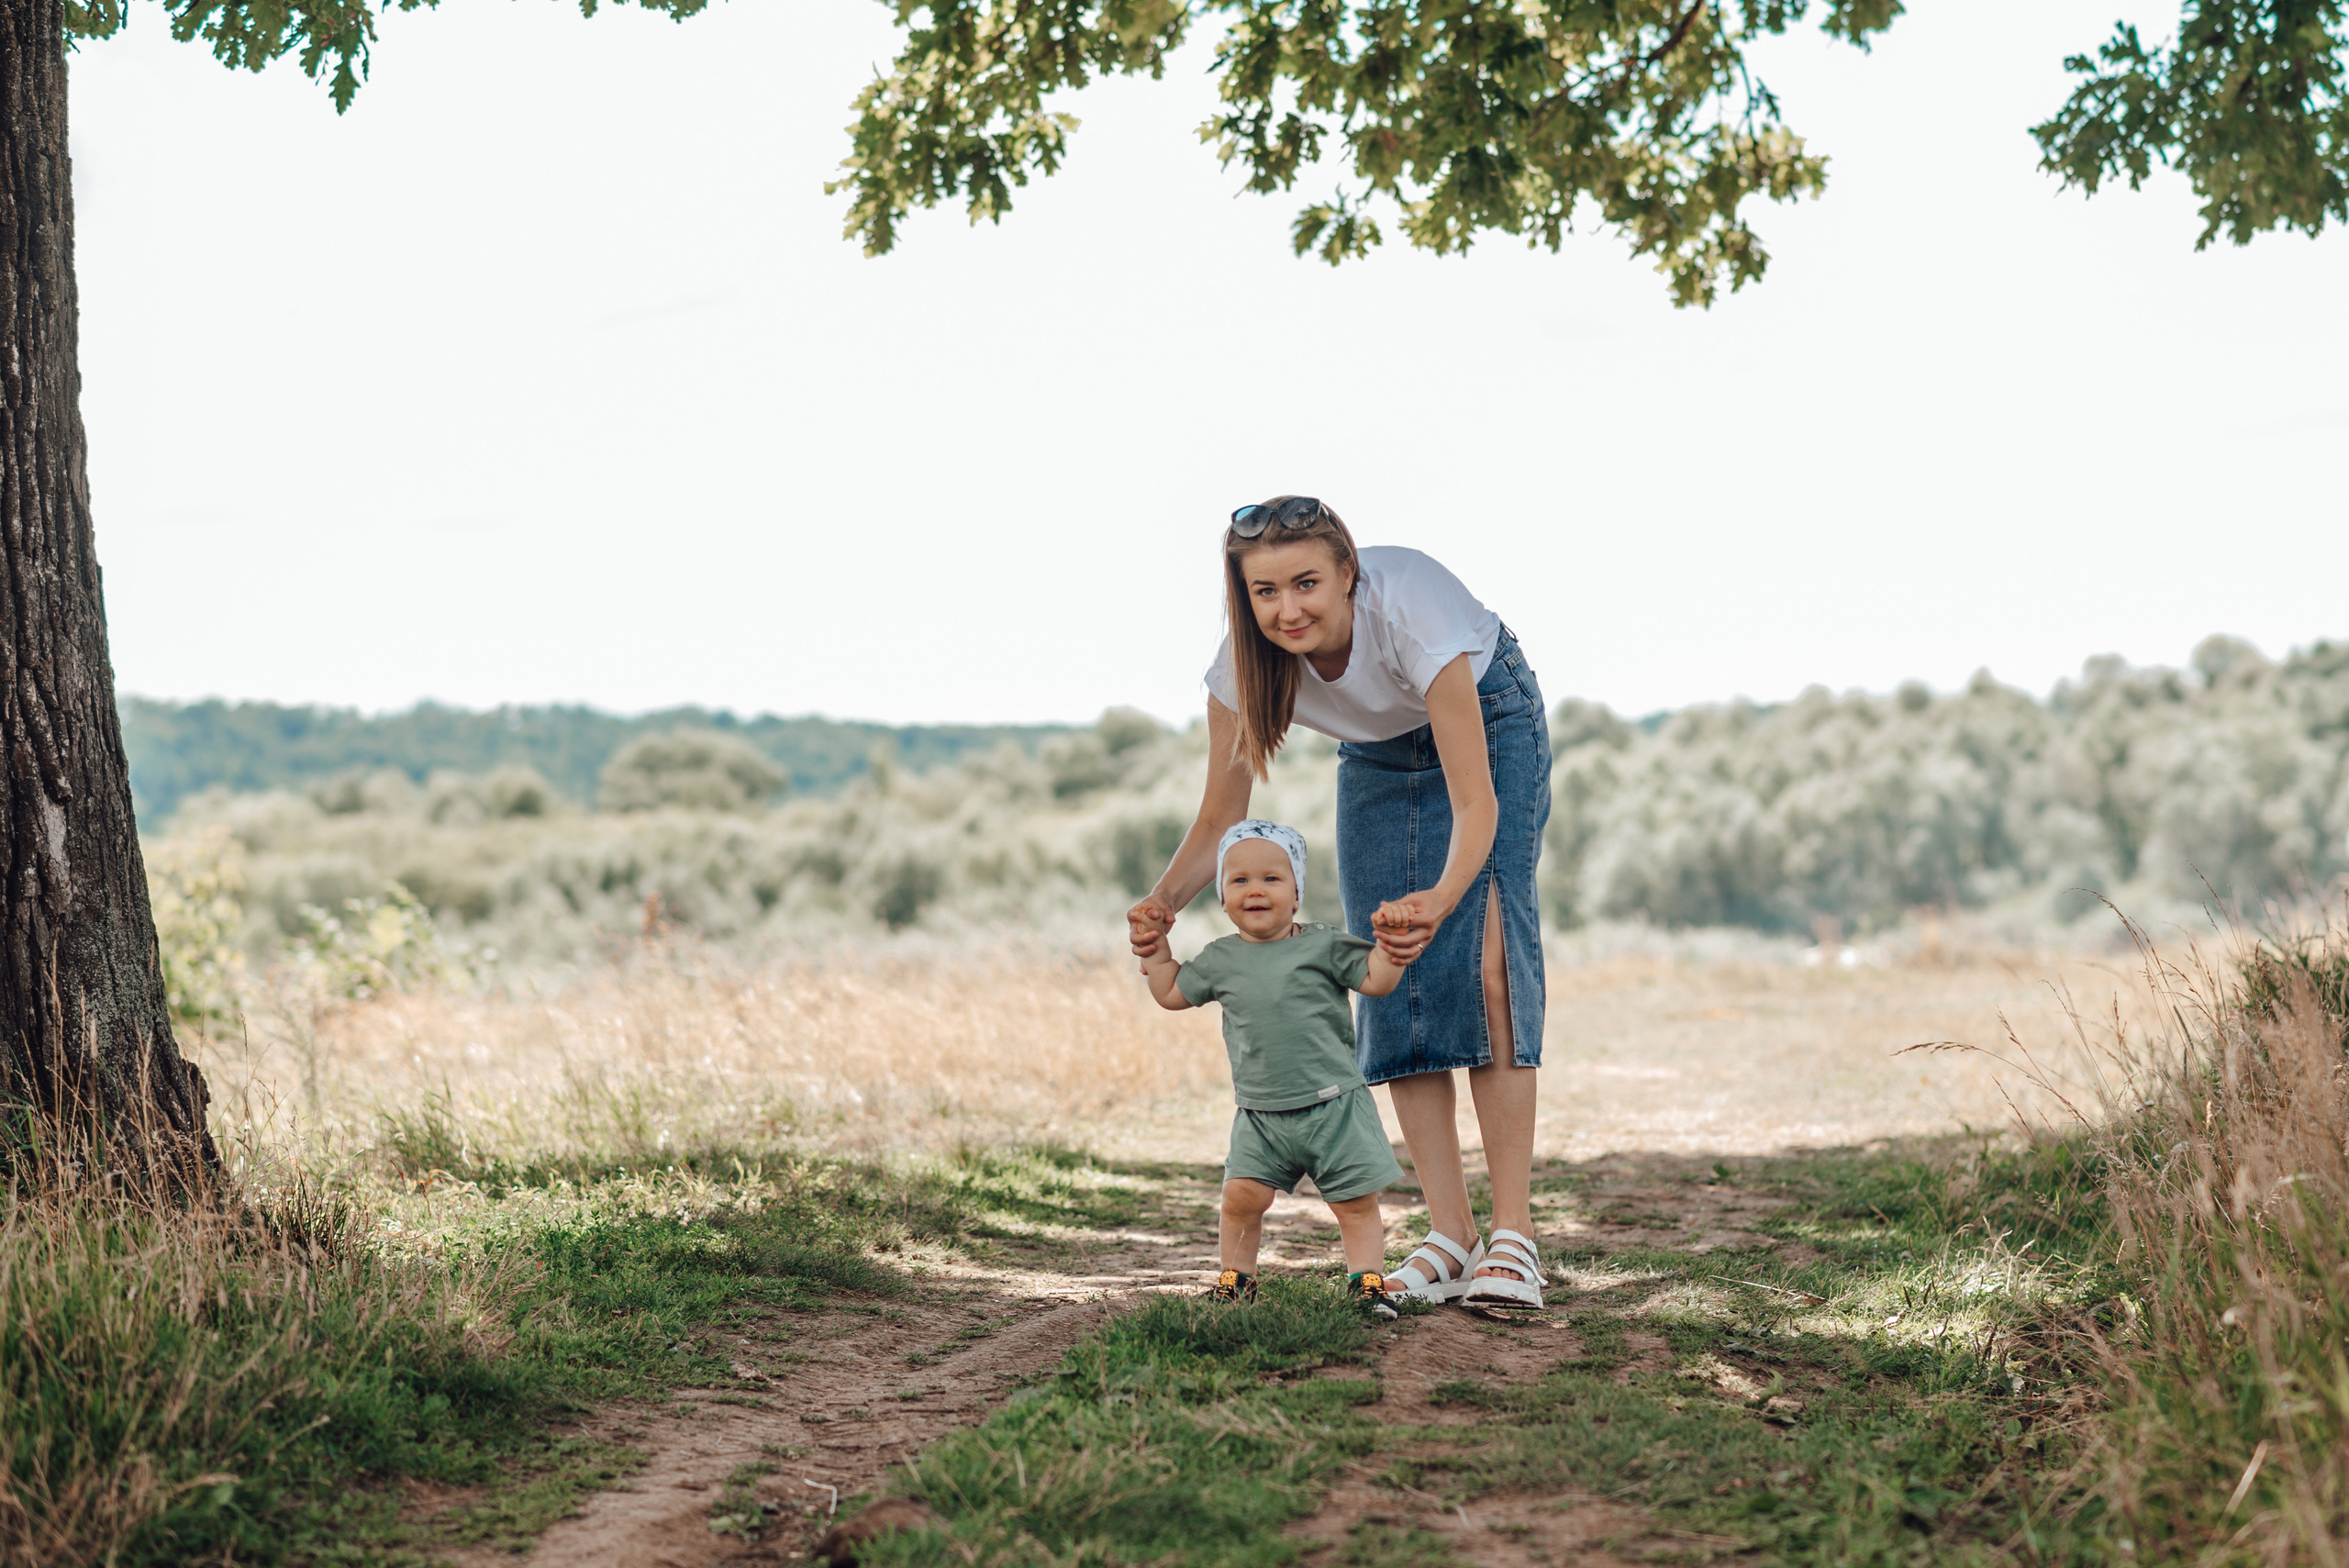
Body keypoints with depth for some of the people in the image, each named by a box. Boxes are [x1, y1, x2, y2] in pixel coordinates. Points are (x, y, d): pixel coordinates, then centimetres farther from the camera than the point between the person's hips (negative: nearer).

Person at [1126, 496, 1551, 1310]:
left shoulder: (1410, 606, -41)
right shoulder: (1247, 659, -27)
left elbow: (1476, 802, -42)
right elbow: (1220, 817, -18)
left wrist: (1442, 899, -61)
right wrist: (1166, 897, -38)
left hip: (1488, 722, -4)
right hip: (1378, 753, 4)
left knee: (1483, 964, -20)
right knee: (1394, 984, -7)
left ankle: (1512, 1235, -21)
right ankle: (1450, 1236, -5)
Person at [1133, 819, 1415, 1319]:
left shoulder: (1323, 947, 0)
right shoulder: (1221, 960, 8)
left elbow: (1376, 981, 0)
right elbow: (1172, 994, 20)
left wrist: (1392, 942, -13)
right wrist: (1155, 949, 13)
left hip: (1333, 1104, -2)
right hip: (1261, 1116, 2)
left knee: (1357, 1202, 0)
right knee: (1241, 1197, -7)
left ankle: (1367, 1280, 11)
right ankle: (1236, 1277, 12)